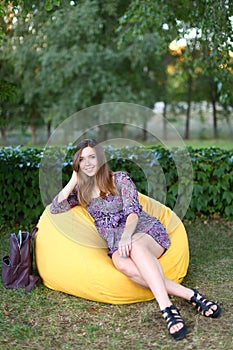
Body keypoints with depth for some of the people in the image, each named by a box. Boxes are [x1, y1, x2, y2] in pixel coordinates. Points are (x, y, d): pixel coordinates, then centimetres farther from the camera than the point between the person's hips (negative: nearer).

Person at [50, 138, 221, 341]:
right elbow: (54, 209, 5)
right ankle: (188, 295, -36)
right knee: (123, 263, -37)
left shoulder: (120, 179, 3)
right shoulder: (81, 191, 15)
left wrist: (127, 235, -29)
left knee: (135, 246, -40)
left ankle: (167, 309, -47)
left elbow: (133, 211, -9)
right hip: (116, 243, 2)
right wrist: (73, 181, 1)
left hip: (146, 230, -1)